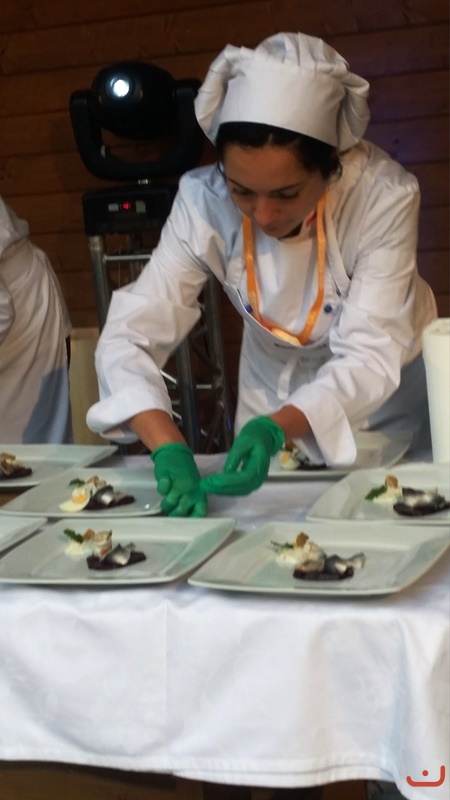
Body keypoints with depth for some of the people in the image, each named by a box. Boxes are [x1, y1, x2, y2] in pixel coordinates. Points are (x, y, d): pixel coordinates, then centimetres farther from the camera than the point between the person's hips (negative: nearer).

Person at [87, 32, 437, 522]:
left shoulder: (384, 197, -32)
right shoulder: (204, 202, -27)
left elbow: (368, 358, -32)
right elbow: (129, 336, -28)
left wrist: (275, 430, -50)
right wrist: (169, 449, -46)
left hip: (383, 389, -1)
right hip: (272, 383, 2)